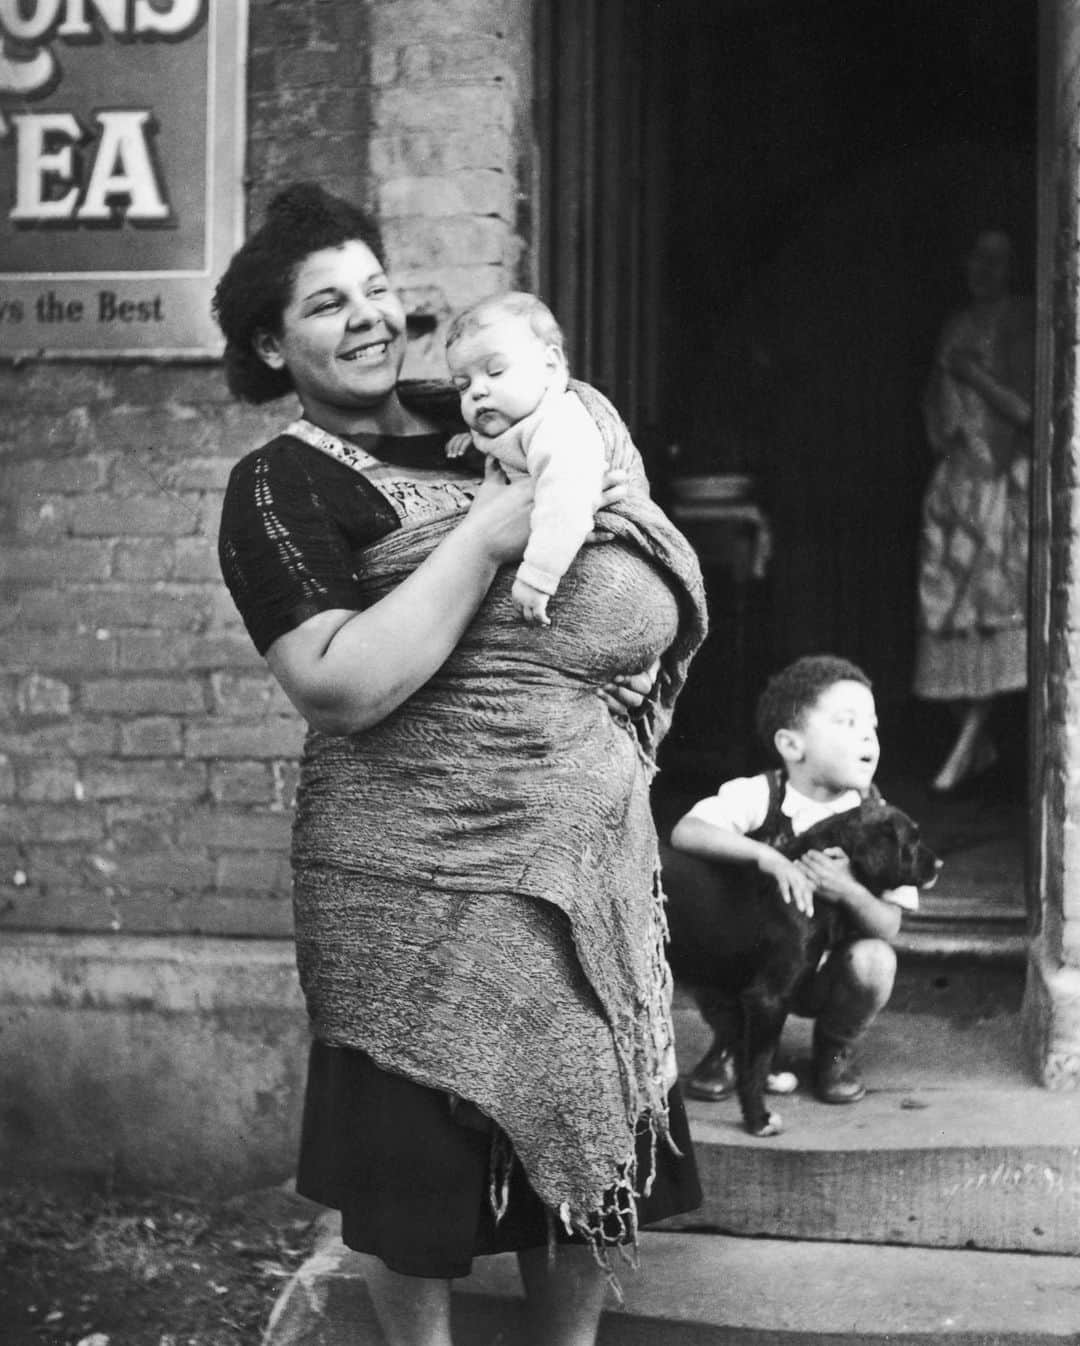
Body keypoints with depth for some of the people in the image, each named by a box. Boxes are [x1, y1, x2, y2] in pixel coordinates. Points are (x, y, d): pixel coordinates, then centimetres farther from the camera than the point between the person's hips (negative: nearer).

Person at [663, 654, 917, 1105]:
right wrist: (766, 856, -44)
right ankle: (730, 1045, 0)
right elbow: (685, 831, -33)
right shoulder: (757, 795, -15)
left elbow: (889, 926, -15)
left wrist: (850, 893, -37)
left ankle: (834, 1053, 6)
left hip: (824, 977, 0)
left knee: (874, 961, -32)